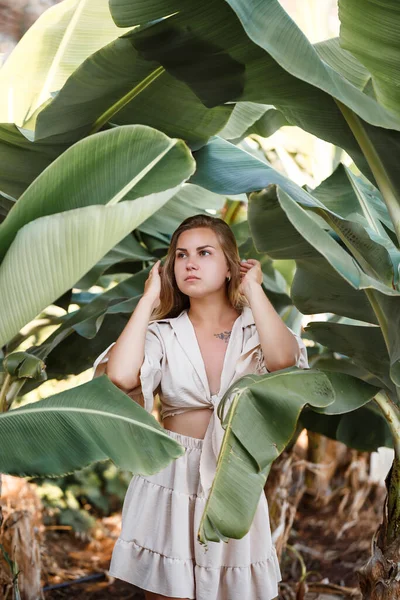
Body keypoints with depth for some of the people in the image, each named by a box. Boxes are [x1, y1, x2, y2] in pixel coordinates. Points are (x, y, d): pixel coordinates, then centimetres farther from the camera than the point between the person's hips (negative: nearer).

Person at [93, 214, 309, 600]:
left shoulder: (255, 330, -1)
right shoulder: (163, 335, -1)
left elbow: (283, 359, -25)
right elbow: (120, 376, -22)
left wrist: (253, 289, -12)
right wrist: (149, 297, -11)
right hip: (169, 485, 0)